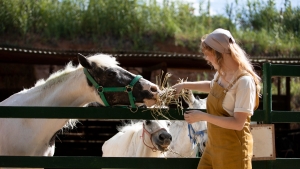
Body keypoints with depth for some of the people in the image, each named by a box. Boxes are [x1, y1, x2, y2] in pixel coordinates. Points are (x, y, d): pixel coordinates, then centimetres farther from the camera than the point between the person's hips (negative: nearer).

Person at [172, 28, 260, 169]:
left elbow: (238, 123, -27)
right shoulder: (221, 74, 5)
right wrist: (185, 85, 24)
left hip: (233, 149, -9)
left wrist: (202, 116, -26)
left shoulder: (244, 81, -23)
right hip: (213, 145, 9)